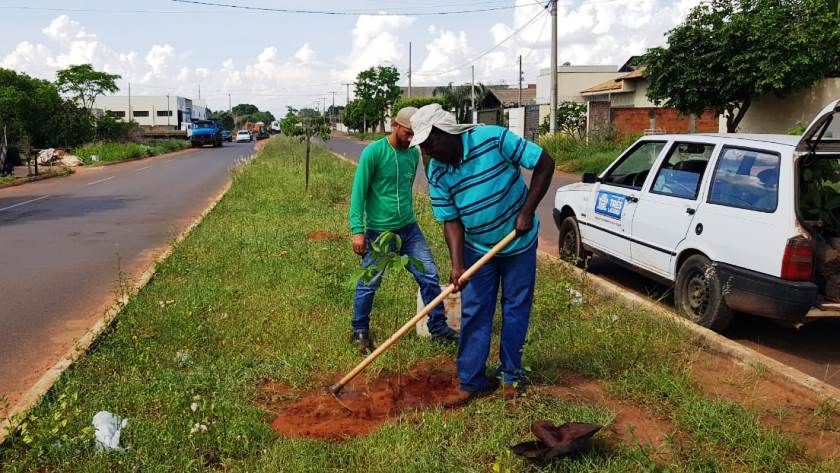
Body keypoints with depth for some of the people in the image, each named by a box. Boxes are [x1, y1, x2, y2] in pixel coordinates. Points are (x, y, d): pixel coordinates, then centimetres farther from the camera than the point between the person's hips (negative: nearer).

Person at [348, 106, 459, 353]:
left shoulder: (414, 153, 5)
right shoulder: (373, 152, -12)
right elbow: (359, 192, -12)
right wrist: (357, 230, -17)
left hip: (409, 228, 5)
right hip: (378, 231, -5)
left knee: (430, 276, 4)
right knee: (369, 284, 6)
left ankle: (438, 327, 18)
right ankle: (360, 332, 24)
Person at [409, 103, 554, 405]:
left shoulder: (493, 139, -24)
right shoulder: (437, 174, -13)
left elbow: (545, 164, -19)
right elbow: (451, 221, -10)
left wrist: (527, 211, -22)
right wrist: (457, 265, -23)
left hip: (520, 241, -2)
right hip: (477, 248, 3)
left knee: (516, 309, 8)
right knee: (474, 313, 1)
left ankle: (511, 375, 23)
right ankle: (472, 383, 11)